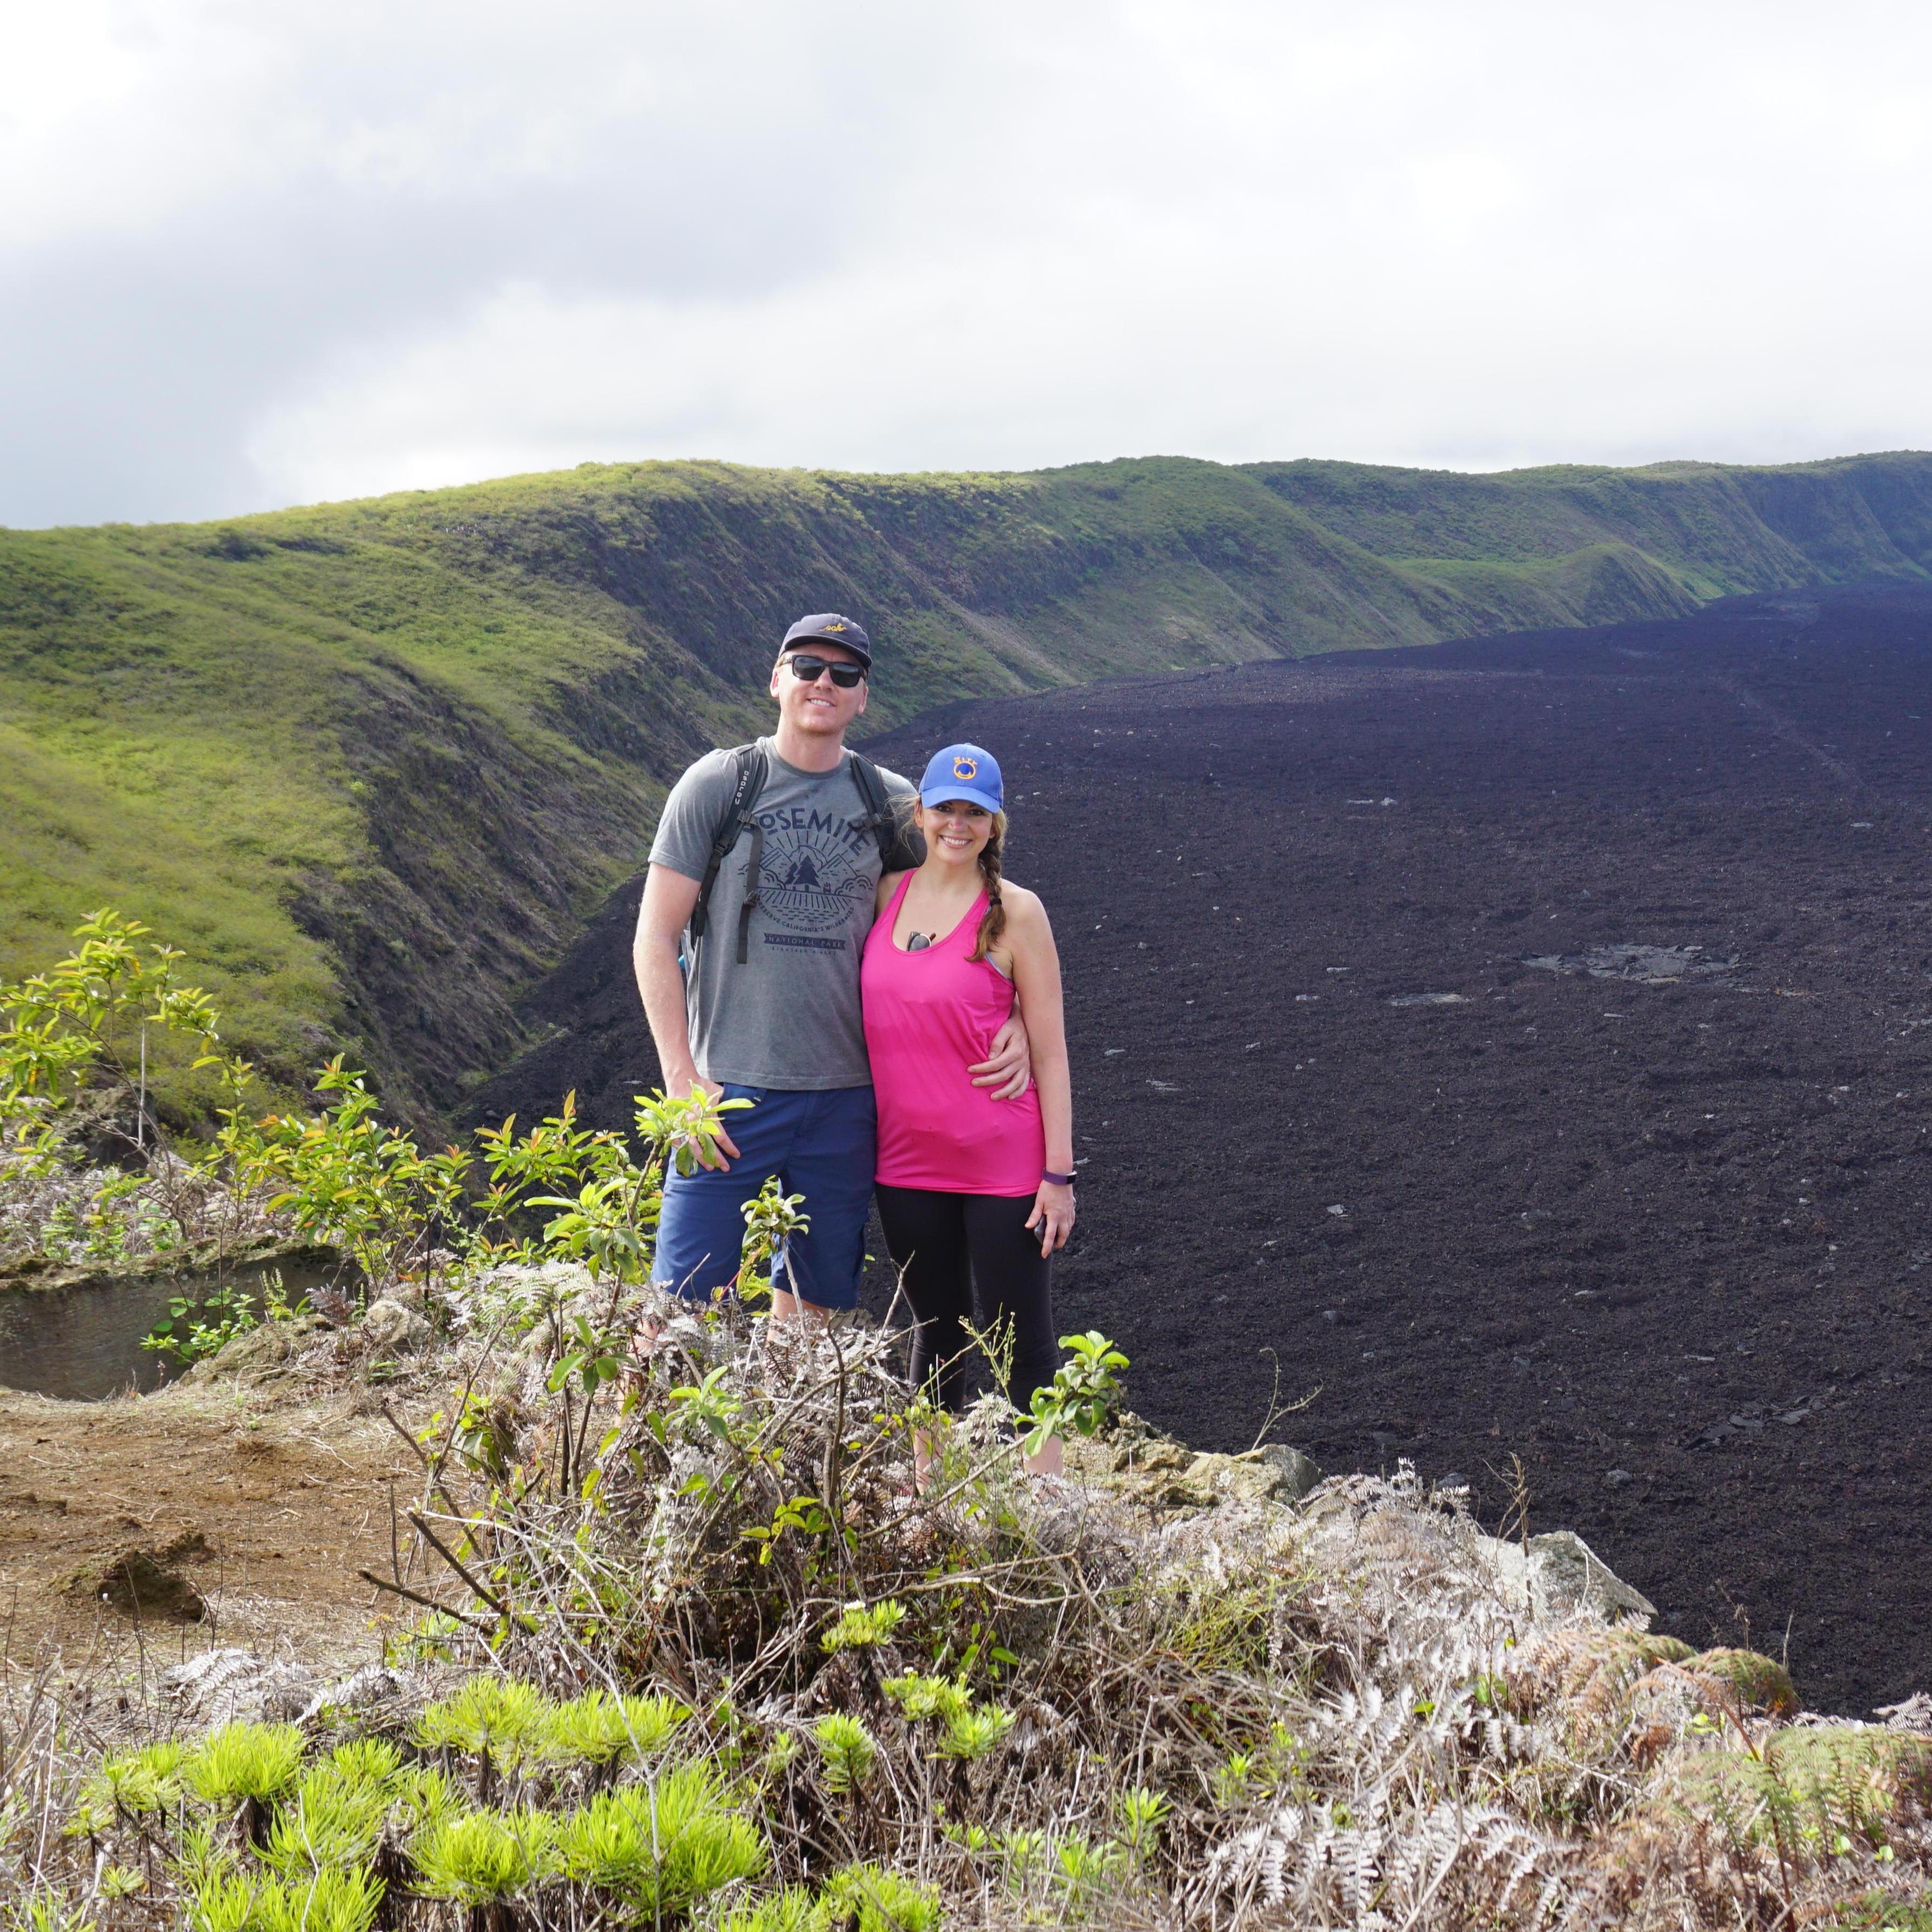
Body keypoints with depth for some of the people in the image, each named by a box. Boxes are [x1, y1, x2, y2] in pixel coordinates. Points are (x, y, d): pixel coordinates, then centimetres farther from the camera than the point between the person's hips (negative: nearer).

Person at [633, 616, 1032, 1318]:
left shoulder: (891, 803, 7)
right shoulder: (719, 784, 0)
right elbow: (655, 937, -2)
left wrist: (1014, 1020, 1)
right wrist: (683, 1078, -11)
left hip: (846, 1096, 3)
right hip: (732, 1087, -3)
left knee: (817, 1298, 12)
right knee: (682, 1301, -5)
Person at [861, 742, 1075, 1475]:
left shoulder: (1014, 912, -8)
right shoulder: (890, 891, 5)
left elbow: (1049, 1048, -7)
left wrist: (1059, 1172, -10)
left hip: (1001, 1163, -5)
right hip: (907, 1159, 5)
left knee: (1016, 1339, 1)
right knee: (936, 1332, 17)